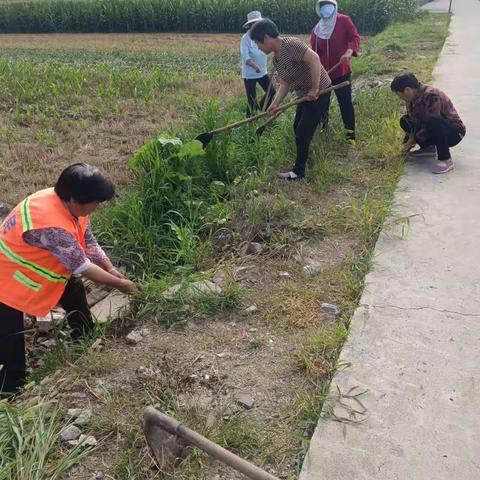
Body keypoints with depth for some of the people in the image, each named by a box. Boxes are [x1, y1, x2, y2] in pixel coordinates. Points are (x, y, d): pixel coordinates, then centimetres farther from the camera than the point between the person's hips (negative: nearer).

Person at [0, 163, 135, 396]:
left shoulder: (71, 206, -13)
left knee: (75, 292, 15)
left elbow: (89, 243, -1)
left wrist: (111, 269, -12)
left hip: (38, 265, 9)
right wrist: (118, 283, -19)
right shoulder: (53, 226, -40)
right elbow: (82, 266, -30)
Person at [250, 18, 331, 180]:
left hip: (318, 92, -10)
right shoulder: (276, 59, 4)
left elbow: (314, 59, -34)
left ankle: (298, 172, 9)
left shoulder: (290, 44, -24)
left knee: (303, 132, -4)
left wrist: (315, 89, -30)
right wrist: (275, 104, -4)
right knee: (298, 128, 20)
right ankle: (303, 160, 38)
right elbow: (285, 84, 7)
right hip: (305, 94, 10)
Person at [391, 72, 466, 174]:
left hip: (455, 132, -8)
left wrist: (413, 140, -21)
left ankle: (446, 160, -29)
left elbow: (432, 121, -30)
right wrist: (406, 143, 8)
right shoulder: (413, 98, -1)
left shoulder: (431, 95, -26)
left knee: (433, 121, -40)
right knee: (405, 121, -1)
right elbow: (414, 121, 10)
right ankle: (428, 148, 7)